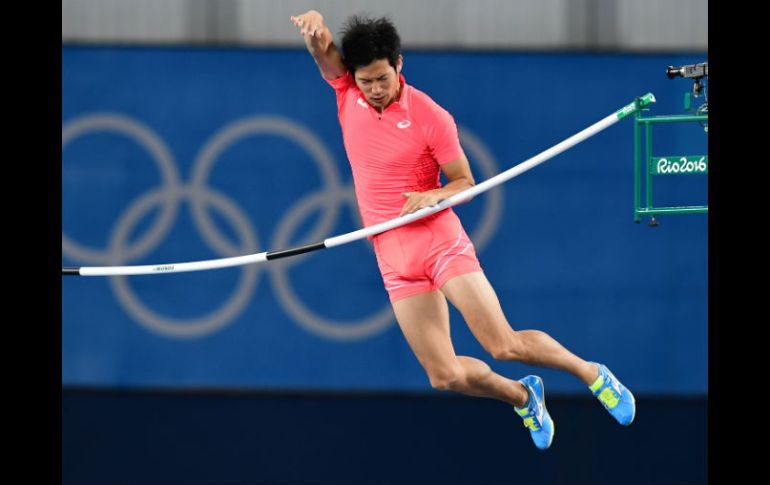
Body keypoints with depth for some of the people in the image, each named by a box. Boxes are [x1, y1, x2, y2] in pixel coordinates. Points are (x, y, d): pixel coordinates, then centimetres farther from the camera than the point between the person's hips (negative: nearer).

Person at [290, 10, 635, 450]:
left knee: (505, 345, -11)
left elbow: (465, 182, -2)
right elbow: (322, 48, -14)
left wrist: (433, 196, -23)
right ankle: (522, 396, 25)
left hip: (440, 240, -4)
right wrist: (314, 24, -36)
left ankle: (593, 374, 12)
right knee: (446, 375, -2)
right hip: (394, 260, 4)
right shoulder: (347, 90, 0)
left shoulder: (431, 117, -11)